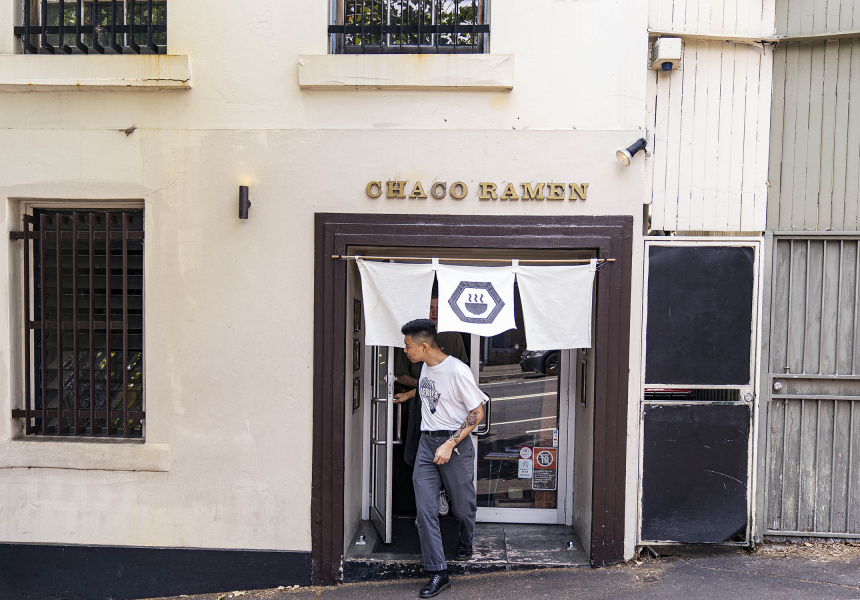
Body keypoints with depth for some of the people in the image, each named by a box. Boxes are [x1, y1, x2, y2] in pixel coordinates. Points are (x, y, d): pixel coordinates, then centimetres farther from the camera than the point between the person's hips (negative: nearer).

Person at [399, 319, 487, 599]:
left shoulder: (458, 370, -17)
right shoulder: (426, 367, 8)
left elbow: (477, 412, -16)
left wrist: (449, 445, -19)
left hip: (456, 443, -6)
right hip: (426, 443, 6)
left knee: (463, 506, 10)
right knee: (425, 509, -4)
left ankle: (465, 544, 42)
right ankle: (438, 573, 3)